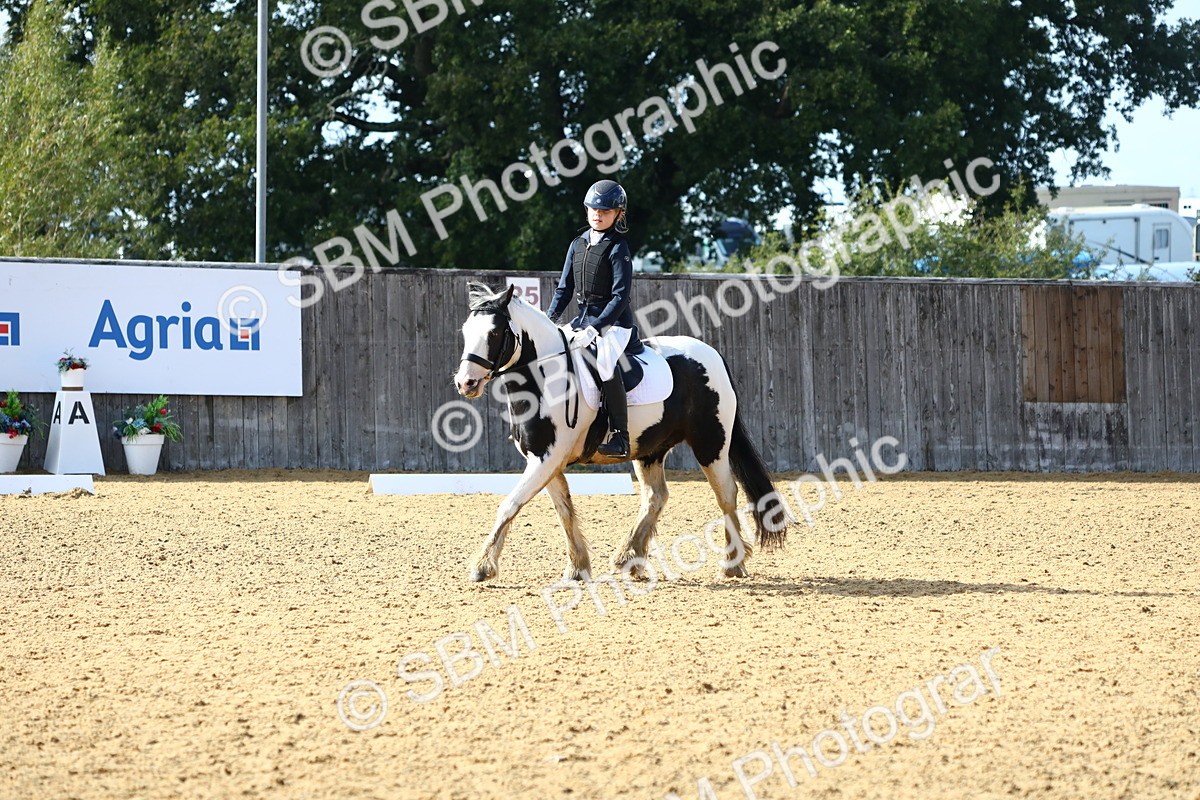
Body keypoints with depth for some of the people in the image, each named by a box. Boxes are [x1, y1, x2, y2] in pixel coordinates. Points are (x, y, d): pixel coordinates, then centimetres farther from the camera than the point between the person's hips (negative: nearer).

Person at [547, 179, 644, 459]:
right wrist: (550, 320, 2)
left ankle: (620, 437, -33)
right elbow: (565, 288, 15)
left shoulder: (617, 249, -10)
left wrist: (595, 328, -24)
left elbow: (620, 297, -16)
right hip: (584, 317, 9)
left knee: (605, 363, -32)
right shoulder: (578, 244, 11)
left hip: (614, 321, -9)